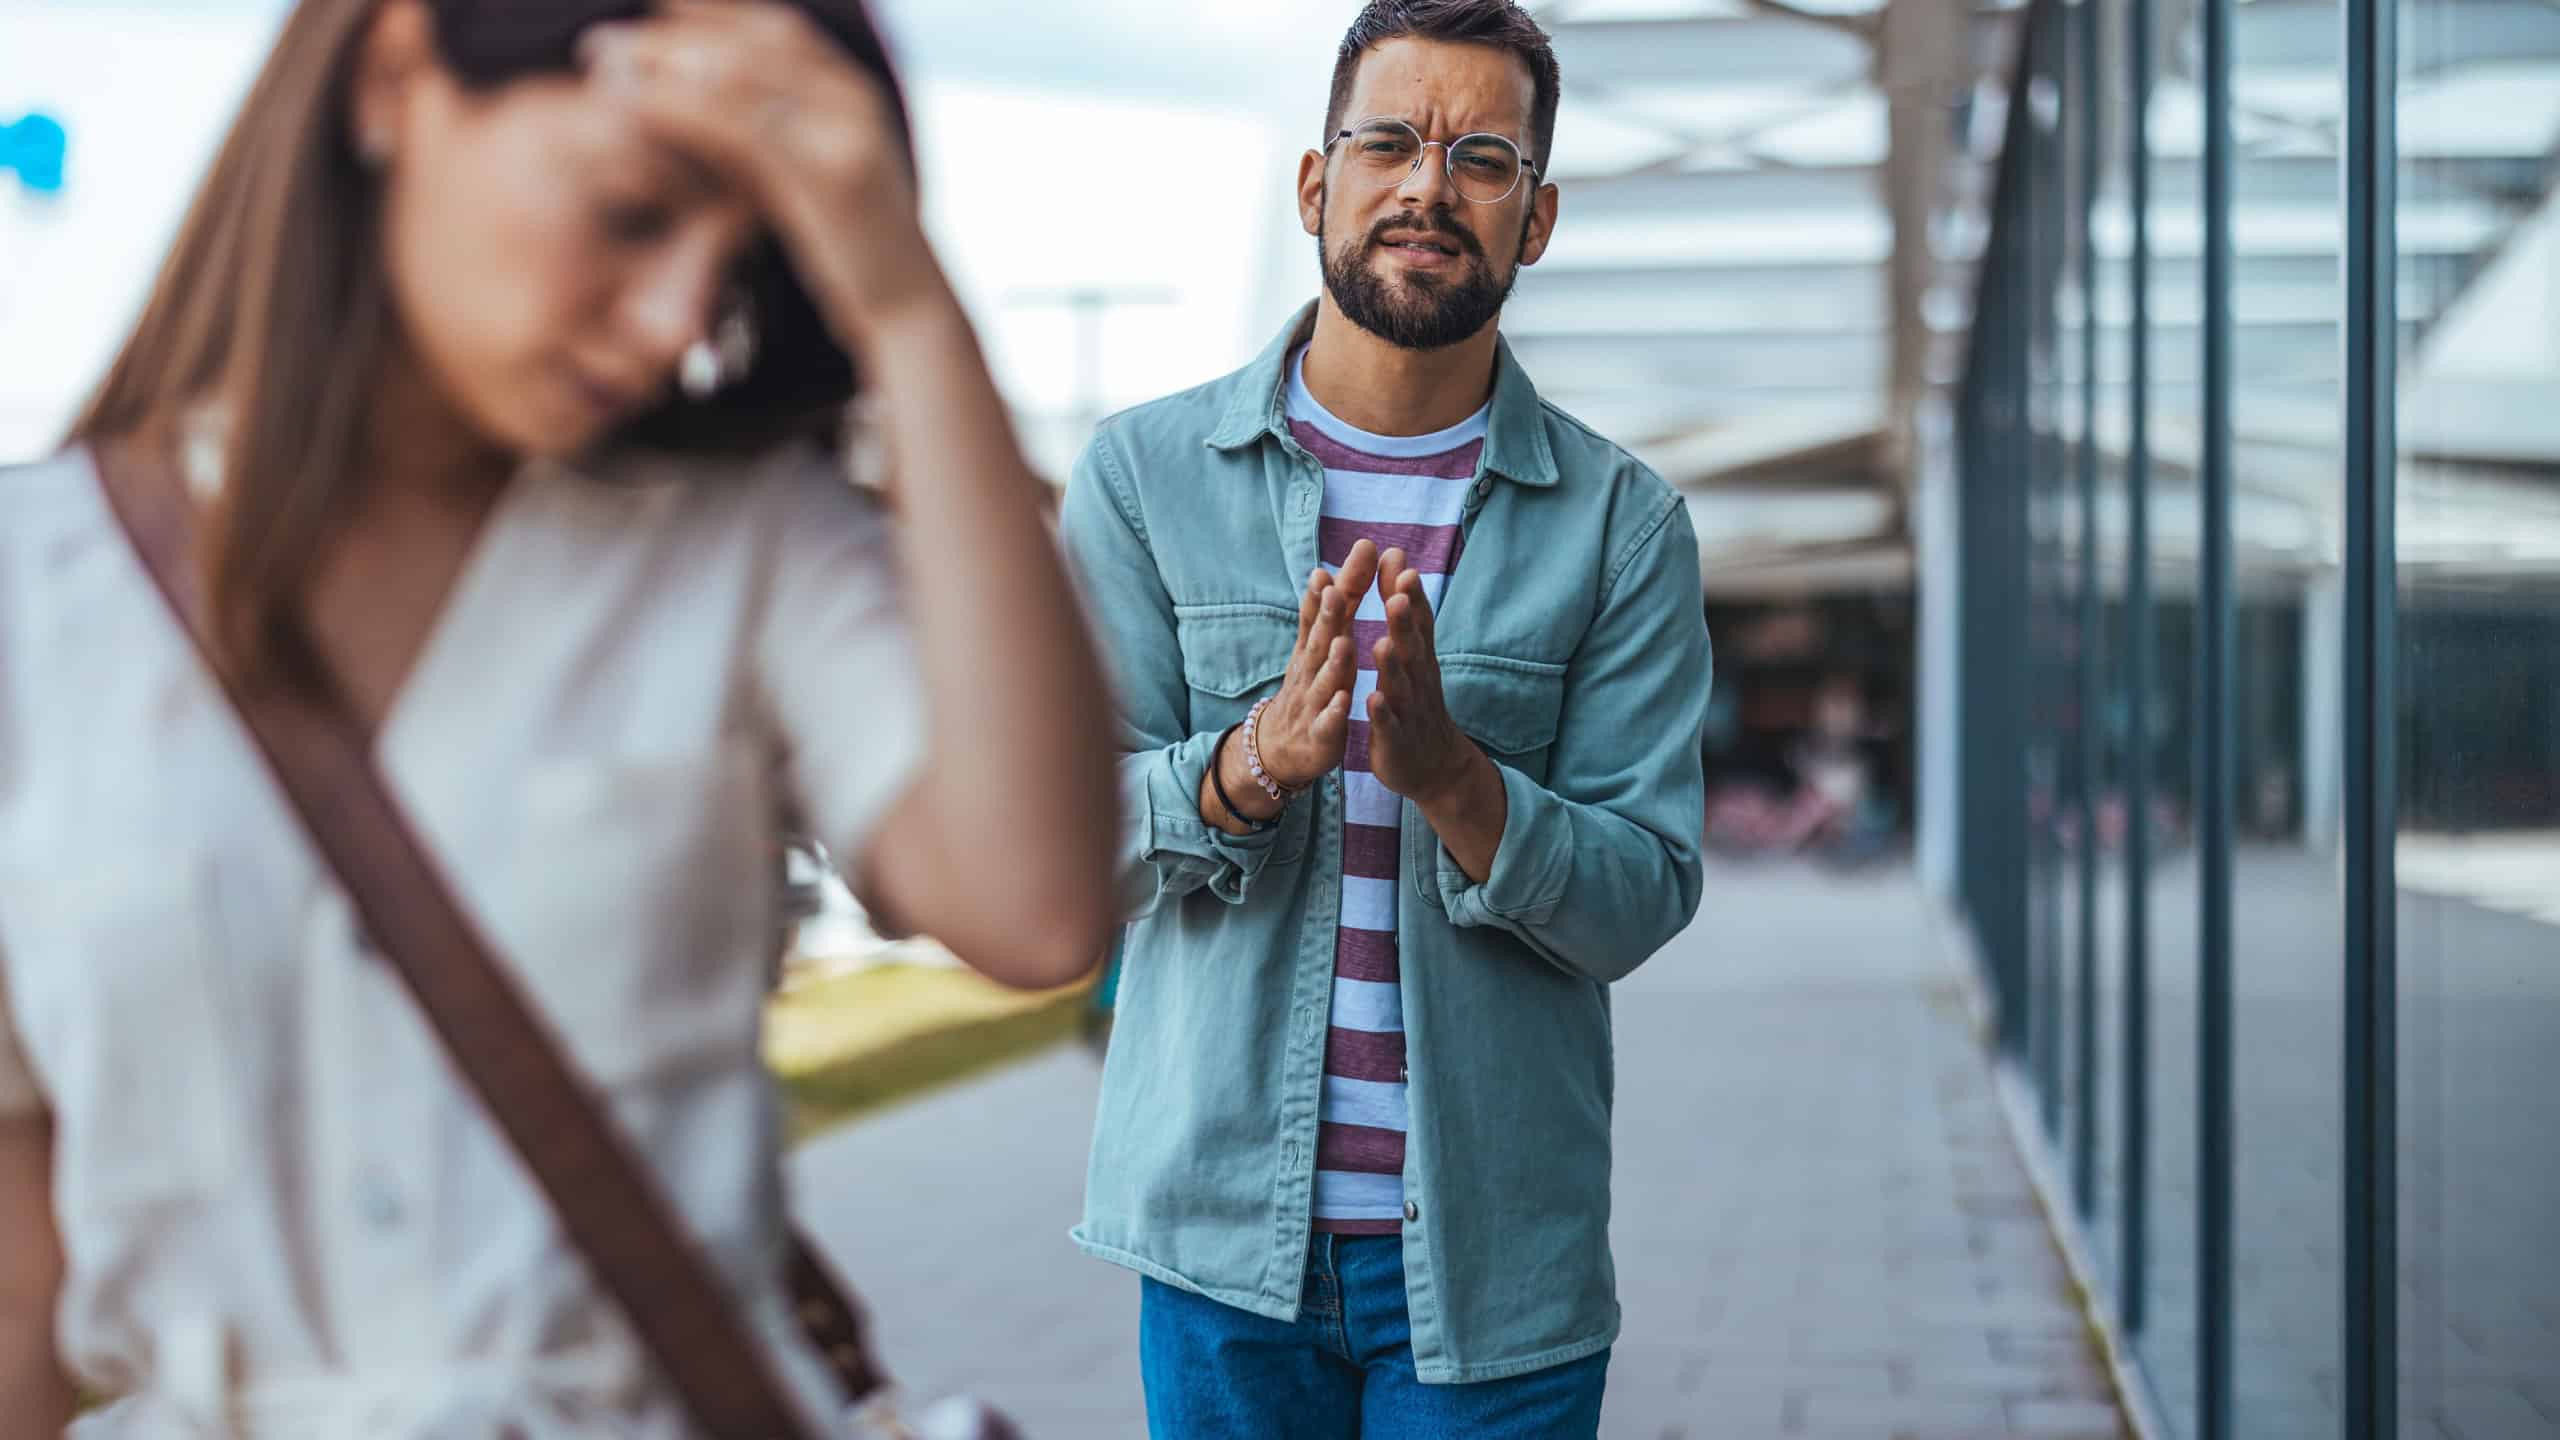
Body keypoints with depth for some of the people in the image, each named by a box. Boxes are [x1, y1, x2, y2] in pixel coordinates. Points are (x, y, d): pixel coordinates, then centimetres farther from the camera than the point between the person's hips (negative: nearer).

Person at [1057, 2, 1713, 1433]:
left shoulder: (1624, 524, 0)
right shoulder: (1146, 471, 2)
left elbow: (1643, 898, -6)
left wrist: (1446, 771, -23)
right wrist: (1257, 758, -22)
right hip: (1223, 1226, 1)